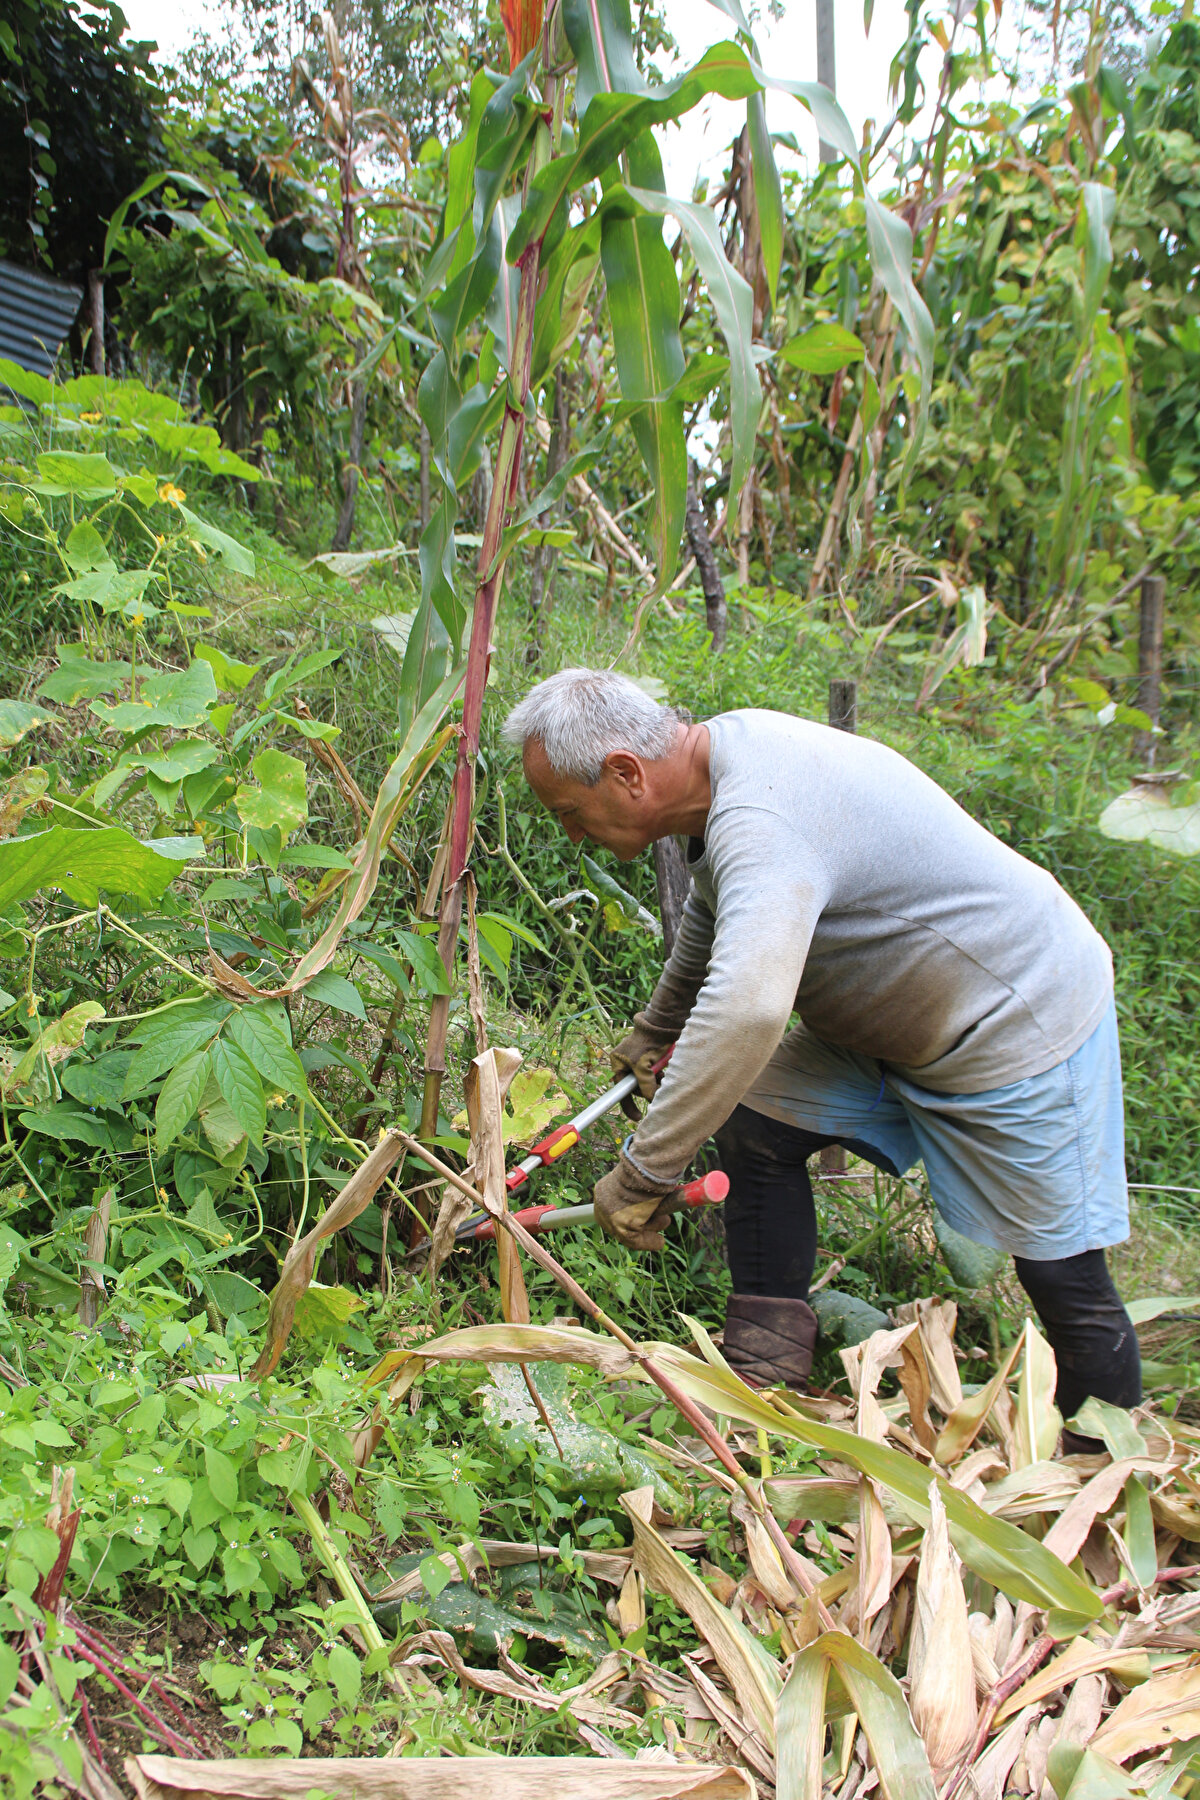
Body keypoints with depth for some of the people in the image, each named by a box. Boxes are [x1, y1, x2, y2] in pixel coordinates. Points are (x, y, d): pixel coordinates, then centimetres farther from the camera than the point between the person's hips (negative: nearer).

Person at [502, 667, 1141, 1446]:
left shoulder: (760, 821, -34)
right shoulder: (727, 749, -3)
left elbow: (746, 1009, -50)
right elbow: (713, 912, 18)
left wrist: (643, 1175, -40)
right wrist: (655, 1031, 30)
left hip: (1020, 1019, -9)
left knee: (1059, 1269, -1)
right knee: (755, 1124, -1)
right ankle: (764, 1384, 8)